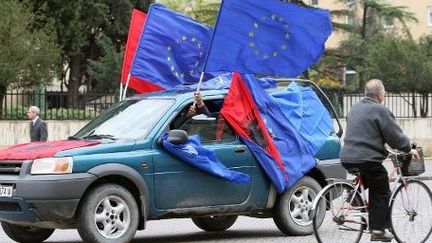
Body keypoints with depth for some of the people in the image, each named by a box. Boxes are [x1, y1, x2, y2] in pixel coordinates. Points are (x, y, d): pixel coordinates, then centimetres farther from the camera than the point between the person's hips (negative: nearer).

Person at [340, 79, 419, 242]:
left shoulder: (355, 109, 17)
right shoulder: (380, 110, -9)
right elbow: (395, 136, -9)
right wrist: (409, 149, 8)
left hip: (348, 158, 8)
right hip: (368, 159, -8)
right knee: (381, 193, 3)